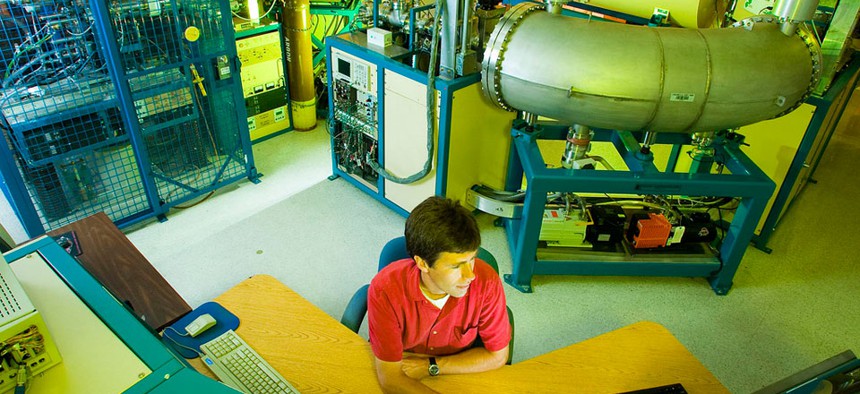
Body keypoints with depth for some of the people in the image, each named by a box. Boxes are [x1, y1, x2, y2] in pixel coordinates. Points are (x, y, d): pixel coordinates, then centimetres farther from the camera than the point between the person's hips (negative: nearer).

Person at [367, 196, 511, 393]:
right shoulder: (385, 290, -27)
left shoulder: (486, 281, -24)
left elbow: (497, 355, -10)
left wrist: (431, 366, -17)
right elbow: (391, 377, -22)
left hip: (463, 374, 1)